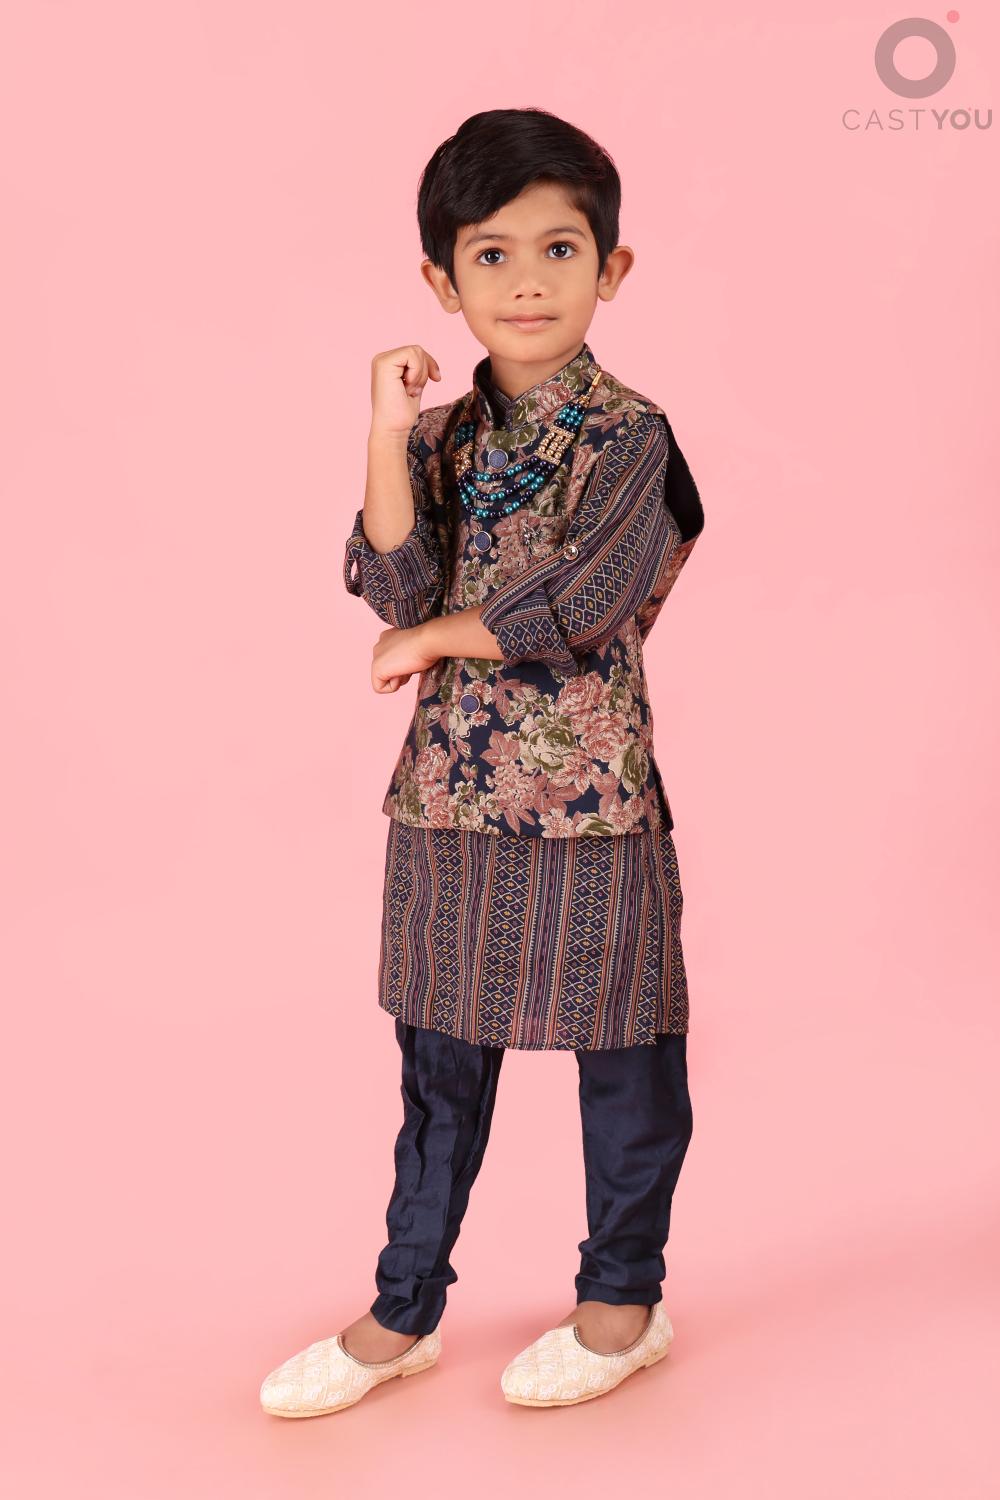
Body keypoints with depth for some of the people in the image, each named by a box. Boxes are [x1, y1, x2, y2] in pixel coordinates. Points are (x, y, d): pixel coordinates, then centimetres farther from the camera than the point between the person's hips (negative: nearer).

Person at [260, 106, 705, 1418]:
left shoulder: (629, 437, -8)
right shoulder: (438, 437, 6)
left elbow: (575, 609, -19)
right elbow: (397, 588, -7)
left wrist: (430, 641, -9)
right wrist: (389, 438, -15)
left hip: (590, 795, -4)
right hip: (451, 794, 5)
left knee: (622, 1059, 10)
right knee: (440, 1064, 15)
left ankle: (625, 1301, 30)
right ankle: (404, 1313, 29)